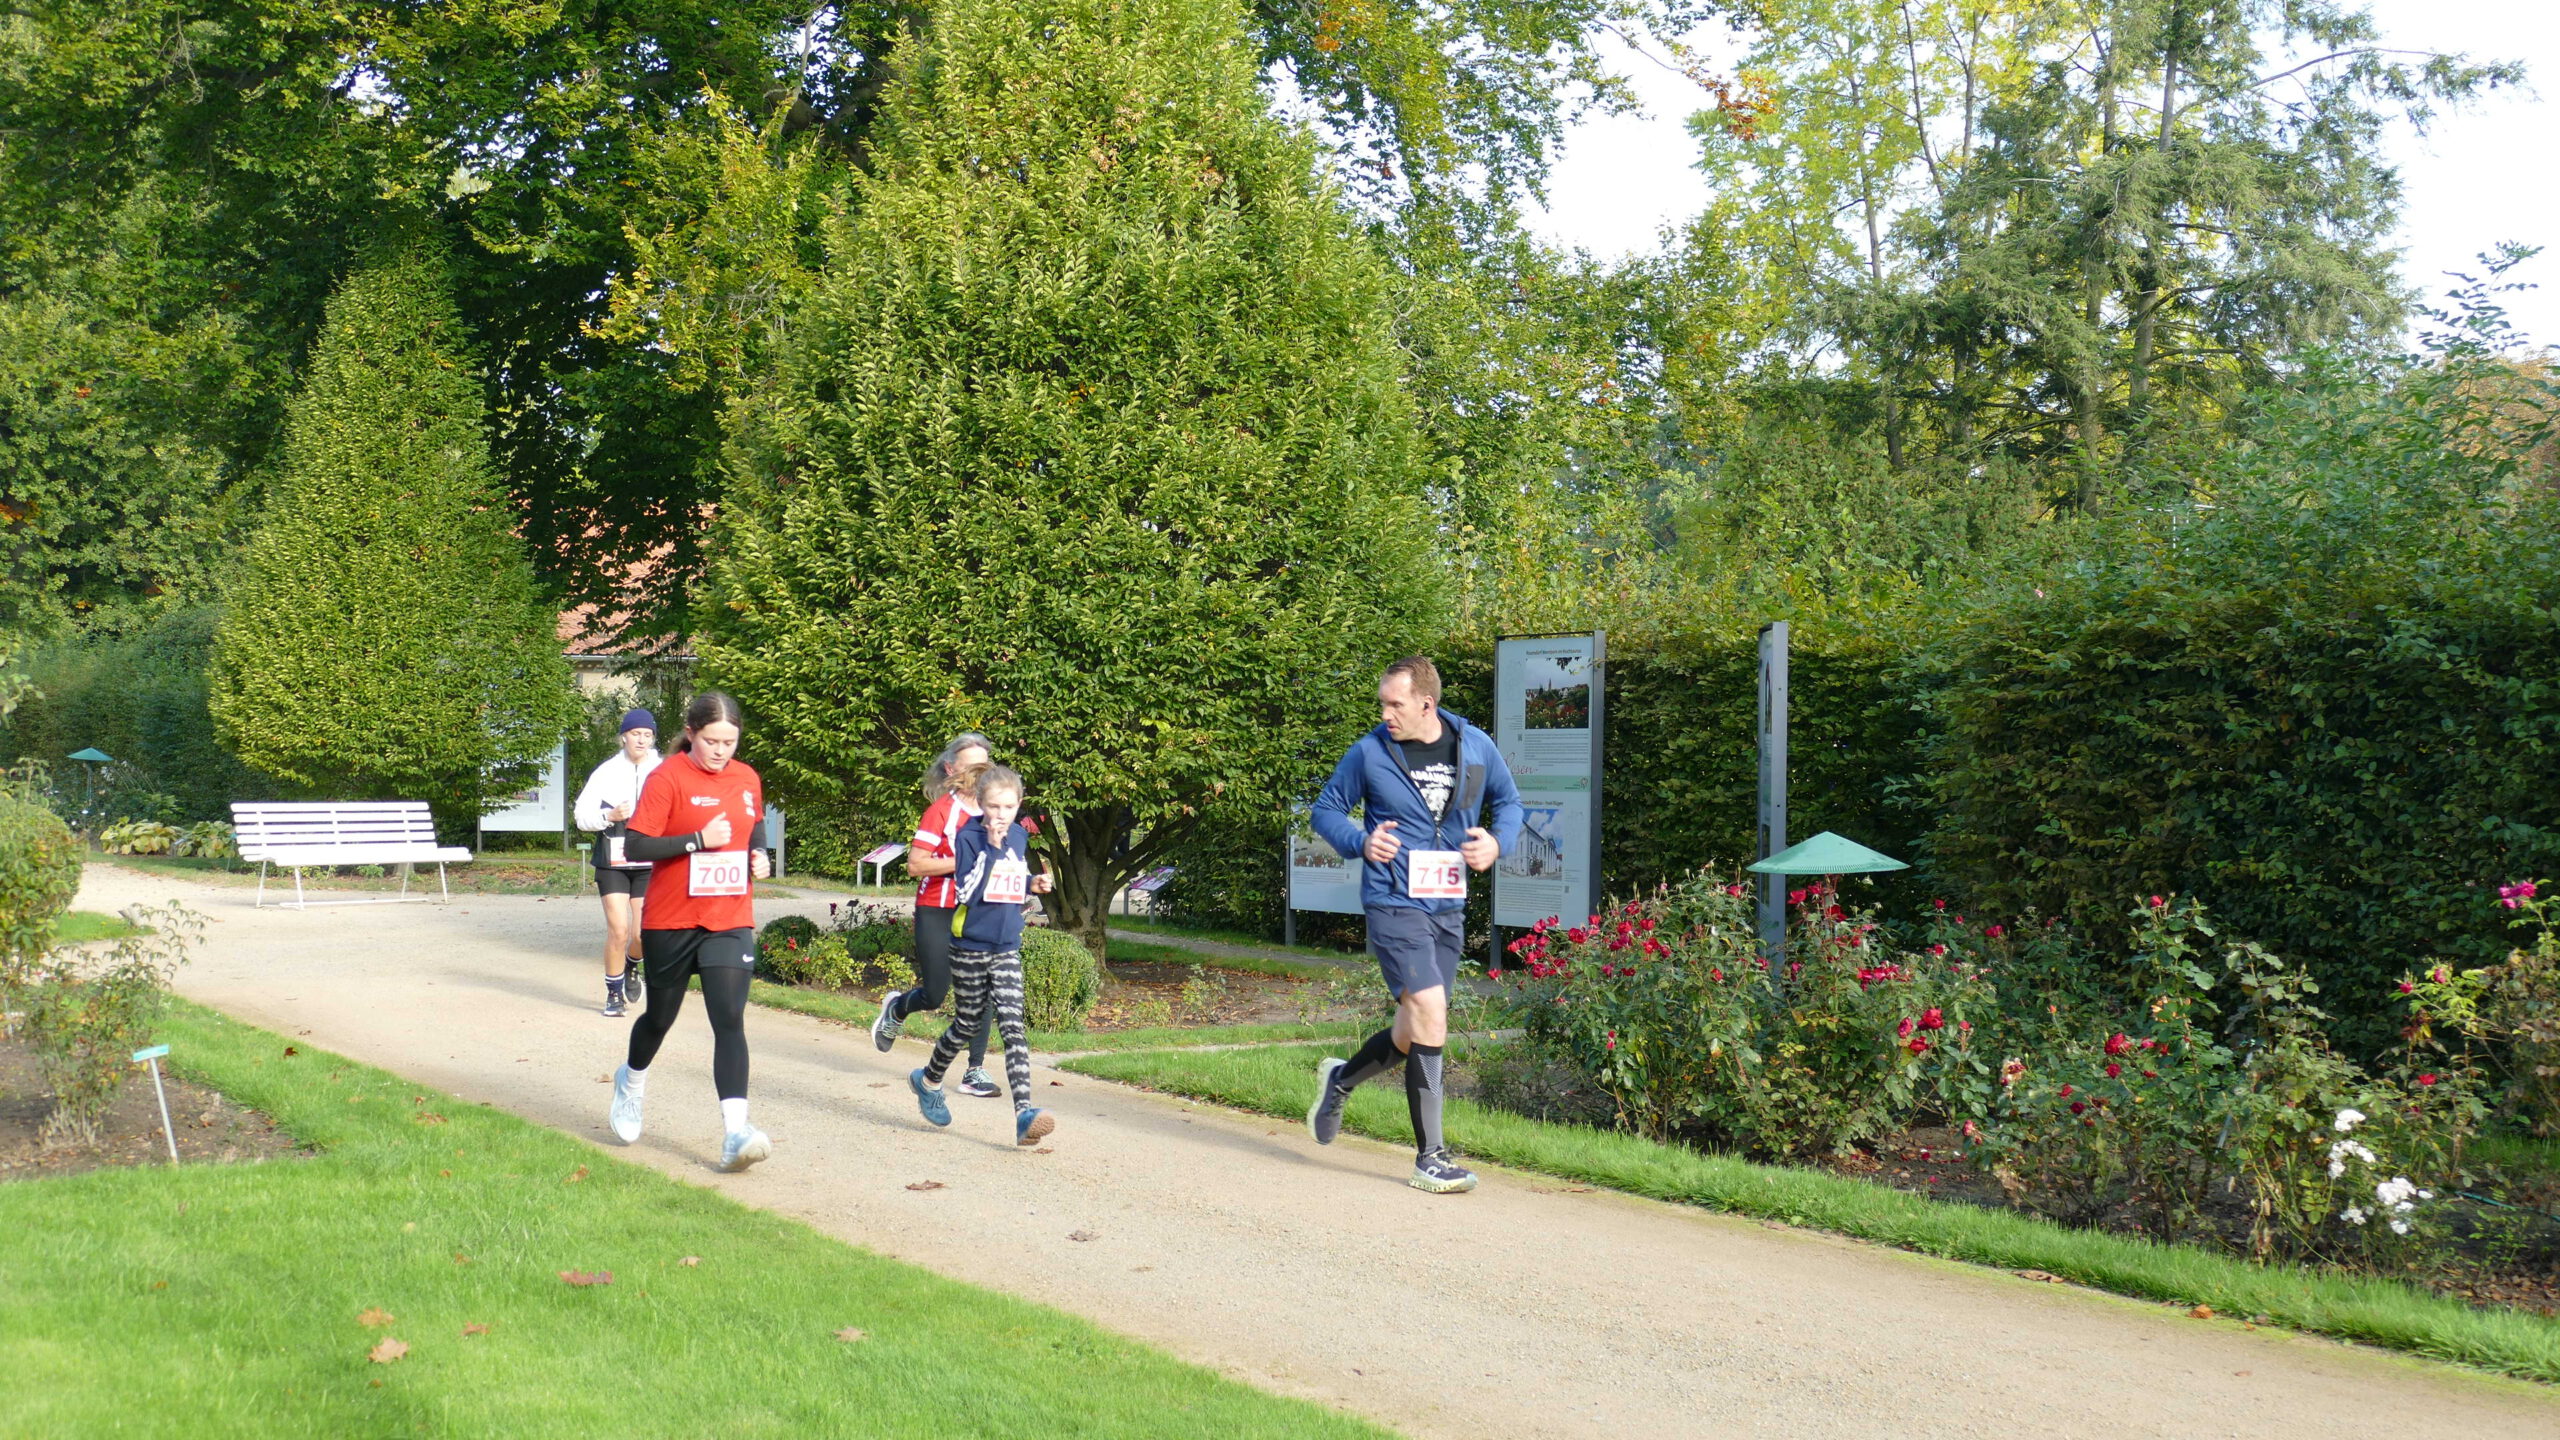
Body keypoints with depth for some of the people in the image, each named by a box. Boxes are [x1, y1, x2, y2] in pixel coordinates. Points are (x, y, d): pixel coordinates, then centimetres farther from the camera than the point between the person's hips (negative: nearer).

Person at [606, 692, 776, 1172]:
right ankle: (632, 1080, 49)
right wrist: (698, 840, -24)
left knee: (730, 1020, -11)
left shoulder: (748, 780, 5)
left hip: (730, 922, 3)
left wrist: (756, 859, 2)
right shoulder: (667, 778, -11)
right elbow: (635, 846, -17)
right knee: (661, 1015, 16)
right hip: (670, 921, -2)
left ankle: (735, 1132, -17)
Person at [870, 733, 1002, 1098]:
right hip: (937, 913, -4)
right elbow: (915, 864, -16)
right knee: (934, 996, 2)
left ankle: (975, 1071, 1)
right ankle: (895, 1008, 37)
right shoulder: (941, 810, -10)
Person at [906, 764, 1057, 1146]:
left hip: (1007, 949, 4)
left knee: (1013, 1026, -9)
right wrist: (991, 848, -28)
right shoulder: (969, 838, -12)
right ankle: (928, 1080, 39)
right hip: (970, 948, -4)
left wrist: (1033, 885, 2)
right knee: (968, 1024, 11)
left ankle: (1024, 1113, -19)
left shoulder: (1019, 837, 6)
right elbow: (968, 893, -23)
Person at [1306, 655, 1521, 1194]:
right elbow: (1326, 808, 7)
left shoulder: (1476, 747, 2)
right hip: (1394, 904, -4)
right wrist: (1360, 842, -12)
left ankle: (1340, 1079, 42)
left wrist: (1497, 841, -4)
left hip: (1449, 908, 5)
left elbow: (1508, 800, 17)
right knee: (1430, 1013, -18)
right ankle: (1430, 1158, -9)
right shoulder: (1370, 752, -5)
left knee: (1413, 1036, 11)